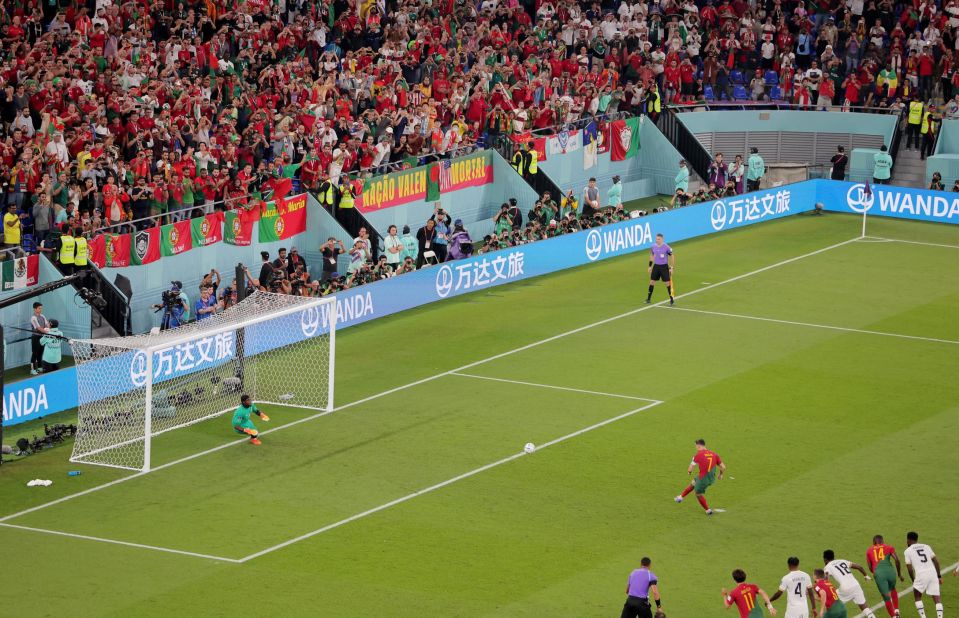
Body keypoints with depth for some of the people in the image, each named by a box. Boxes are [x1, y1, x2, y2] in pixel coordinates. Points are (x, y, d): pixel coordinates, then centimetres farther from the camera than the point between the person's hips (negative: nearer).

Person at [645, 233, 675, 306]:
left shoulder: (666, 247, -13)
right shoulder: (653, 247, 0)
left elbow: (672, 257, -5)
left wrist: (671, 267, -8)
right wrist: (650, 266, 15)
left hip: (664, 266, -4)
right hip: (656, 266, 4)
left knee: (667, 282, -3)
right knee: (652, 281, 3)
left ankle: (671, 299, 8)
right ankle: (648, 299, 12)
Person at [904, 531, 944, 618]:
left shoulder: (907, 551, 9)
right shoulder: (926, 547, 19)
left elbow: (910, 568, 5)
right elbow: (936, 561, 16)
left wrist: (914, 581, 16)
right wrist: (939, 576, 21)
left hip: (921, 575, -3)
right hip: (933, 573, 3)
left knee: (917, 596, 19)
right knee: (937, 598, 3)